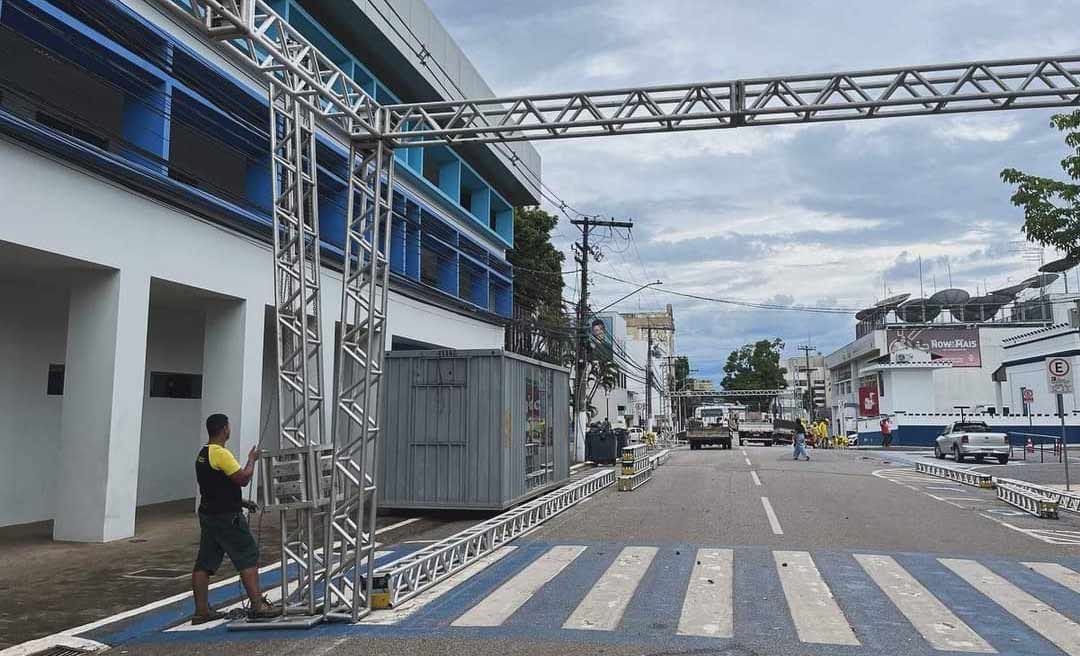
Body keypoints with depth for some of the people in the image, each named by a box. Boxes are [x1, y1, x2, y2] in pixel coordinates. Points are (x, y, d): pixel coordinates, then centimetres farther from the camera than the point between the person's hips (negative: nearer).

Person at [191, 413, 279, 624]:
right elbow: (243, 479, -19)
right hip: (226, 517, -10)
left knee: (204, 563, 10)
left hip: (208, 514, 10)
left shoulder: (202, 455, 14)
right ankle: (257, 605, -4)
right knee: (248, 557, -4)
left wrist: (240, 501, 21)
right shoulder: (221, 453, -17)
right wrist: (252, 460, -3)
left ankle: (201, 611, 15)